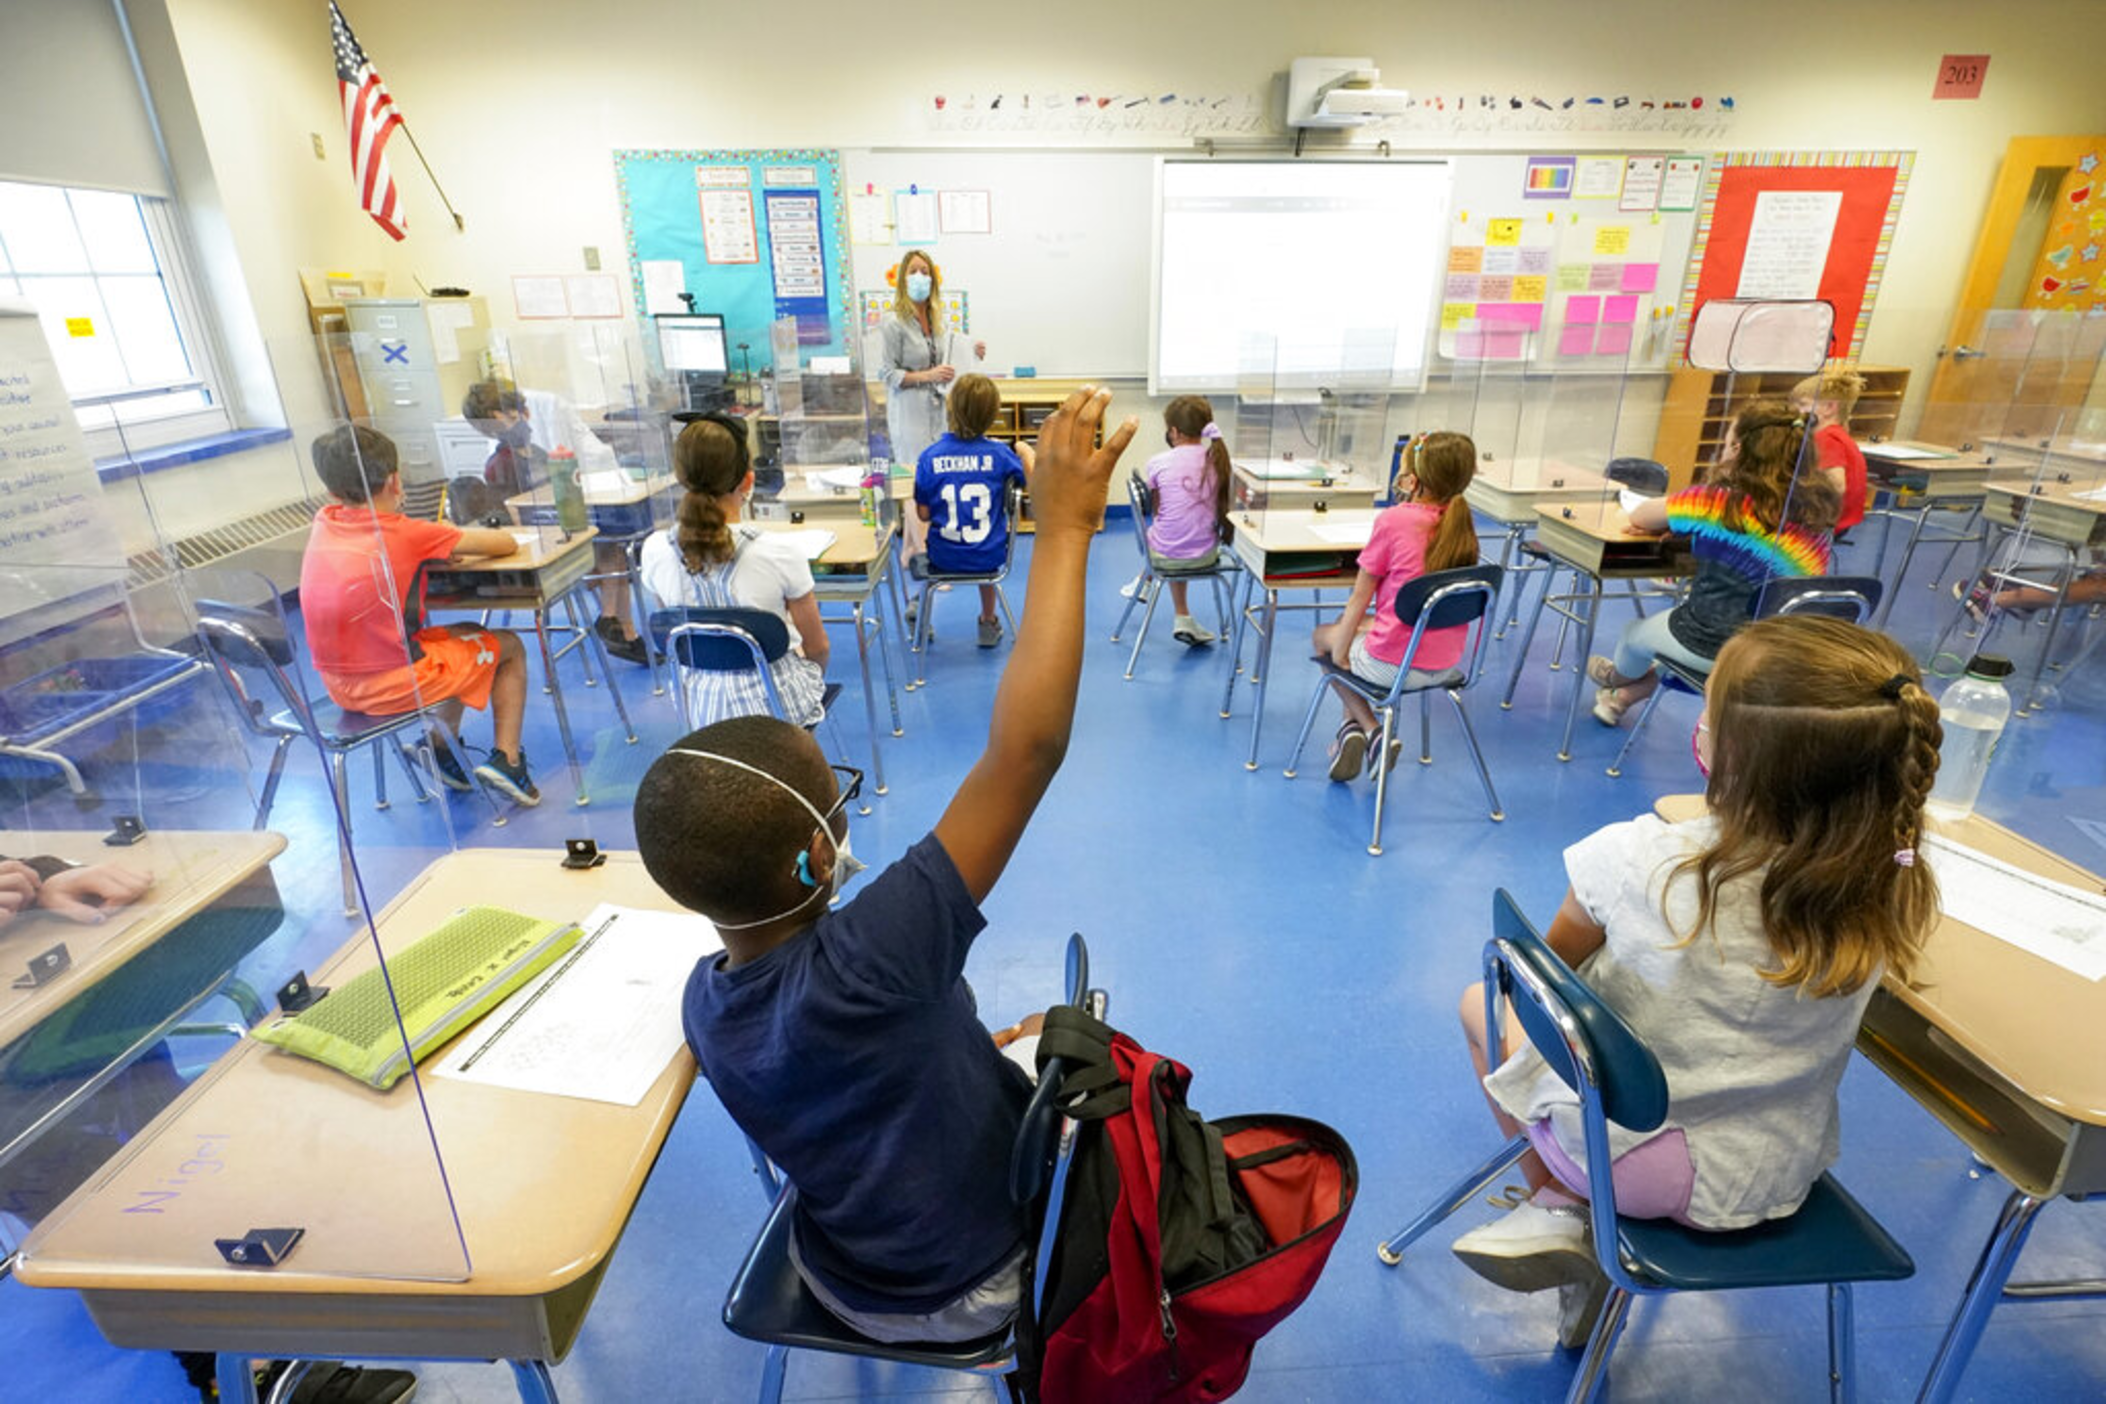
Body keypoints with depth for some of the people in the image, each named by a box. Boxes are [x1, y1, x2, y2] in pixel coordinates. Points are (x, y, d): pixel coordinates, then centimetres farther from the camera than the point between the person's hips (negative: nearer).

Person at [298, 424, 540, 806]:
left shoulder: (324, 523, 3)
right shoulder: (404, 534, -14)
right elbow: (506, 544, -9)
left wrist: (438, 544, 8)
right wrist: (457, 538, 12)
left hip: (339, 688, 7)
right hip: (392, 686, -7)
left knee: (468, 635, 28)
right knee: (509, 647, 15)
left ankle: (444, 749, 27)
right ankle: (505, 757, 7)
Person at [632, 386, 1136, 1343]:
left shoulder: (705, 1000, -18)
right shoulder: (864, 968, -43)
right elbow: (1028, 747, -49)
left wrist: (951, 1040, 0)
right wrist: (1063, 532, -44)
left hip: (847, 1274, 5)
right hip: (972, 1285, -5)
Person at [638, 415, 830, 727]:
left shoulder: (654, 552, -13)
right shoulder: (777, 552, -24)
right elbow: (817, 647, -11)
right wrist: (813, 678, 13)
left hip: (705, 708, 4)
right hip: (780, 701, -3)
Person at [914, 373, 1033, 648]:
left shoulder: (930, 456, -12)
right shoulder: (1000, 453, -12)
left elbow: (923, 514, -7)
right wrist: (1026, 453, 20)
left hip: (944, 558, 0)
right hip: (989, 557, 0)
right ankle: (988, 622, 43)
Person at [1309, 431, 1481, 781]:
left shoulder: (1392, 520, -16)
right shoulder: (1460, 523, 1)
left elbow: (1360, 598, -10)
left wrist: (1338, 653, -1)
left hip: (1395, 666, -6)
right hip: (1445, 664, 7)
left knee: (1322, 635, 23)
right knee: (1346, 622, 29)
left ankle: (1371, 730, 15)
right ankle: (1354, 726, 26)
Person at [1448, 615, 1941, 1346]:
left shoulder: (1639, 859, -30)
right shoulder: (1891, 891, -20)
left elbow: (1562, 957, -8)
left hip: (1627, 1159, -4)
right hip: (1779, 1177, 5)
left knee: (1484, 1000, 19)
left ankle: (1553, 1207, 22)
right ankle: (1571, 1209, 25)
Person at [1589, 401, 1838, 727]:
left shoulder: (1720, 502, -16)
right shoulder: (1813, 507, 1)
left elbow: (1639, 517, -3)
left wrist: (1677, 524, 15)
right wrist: (1698, 524, 9)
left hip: (1721, 645, -6)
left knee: (1634, 632, 25)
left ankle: (1618, 679, 56)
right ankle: (1623, 698, 47)